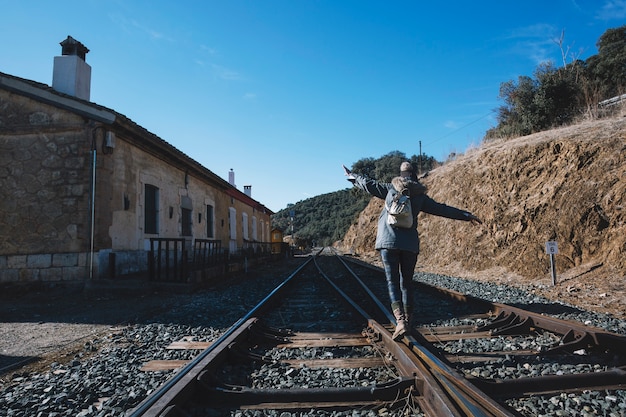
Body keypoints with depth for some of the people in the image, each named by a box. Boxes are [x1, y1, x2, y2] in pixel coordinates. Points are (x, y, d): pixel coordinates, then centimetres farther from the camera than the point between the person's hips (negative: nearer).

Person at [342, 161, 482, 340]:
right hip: (410, 245, 2)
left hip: (388, 242, -2)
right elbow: (442, 209, 9)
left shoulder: (390, 188, 5)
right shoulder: (420, 196, 7)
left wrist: (352, 176, 32)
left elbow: (368, 184, 14)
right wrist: (467, 215, 18)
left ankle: (400, 321, -19)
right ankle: (407, 320, 17)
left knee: (393, 282, -3)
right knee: (406, 284, 13)